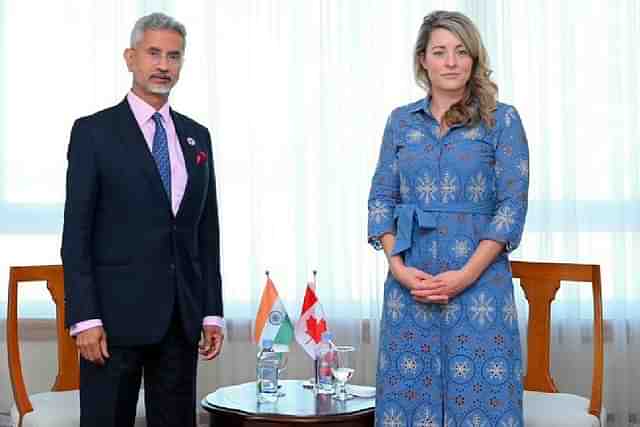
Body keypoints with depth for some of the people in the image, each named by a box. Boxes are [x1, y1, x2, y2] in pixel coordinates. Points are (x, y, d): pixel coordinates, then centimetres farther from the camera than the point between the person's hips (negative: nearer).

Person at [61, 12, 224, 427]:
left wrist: (213, 312, 8)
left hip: (182, 315, 5)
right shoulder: (94, 131, -2)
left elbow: (208, 233, 12)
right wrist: (84, 318, -13)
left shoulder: (197, 136, 13)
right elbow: (76, 233, -6)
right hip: (116, 313, -4)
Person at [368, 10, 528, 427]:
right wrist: (398, 266, -7)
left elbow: (513, 204, -5)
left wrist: (466, 274, -13)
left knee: (478, 392, 1)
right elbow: (381, 198, 7)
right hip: (410, 282, 3)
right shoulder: (401, 120, 9)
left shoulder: (502, 120, 1)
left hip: (479, 282, -2)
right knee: (409, 388, 7)